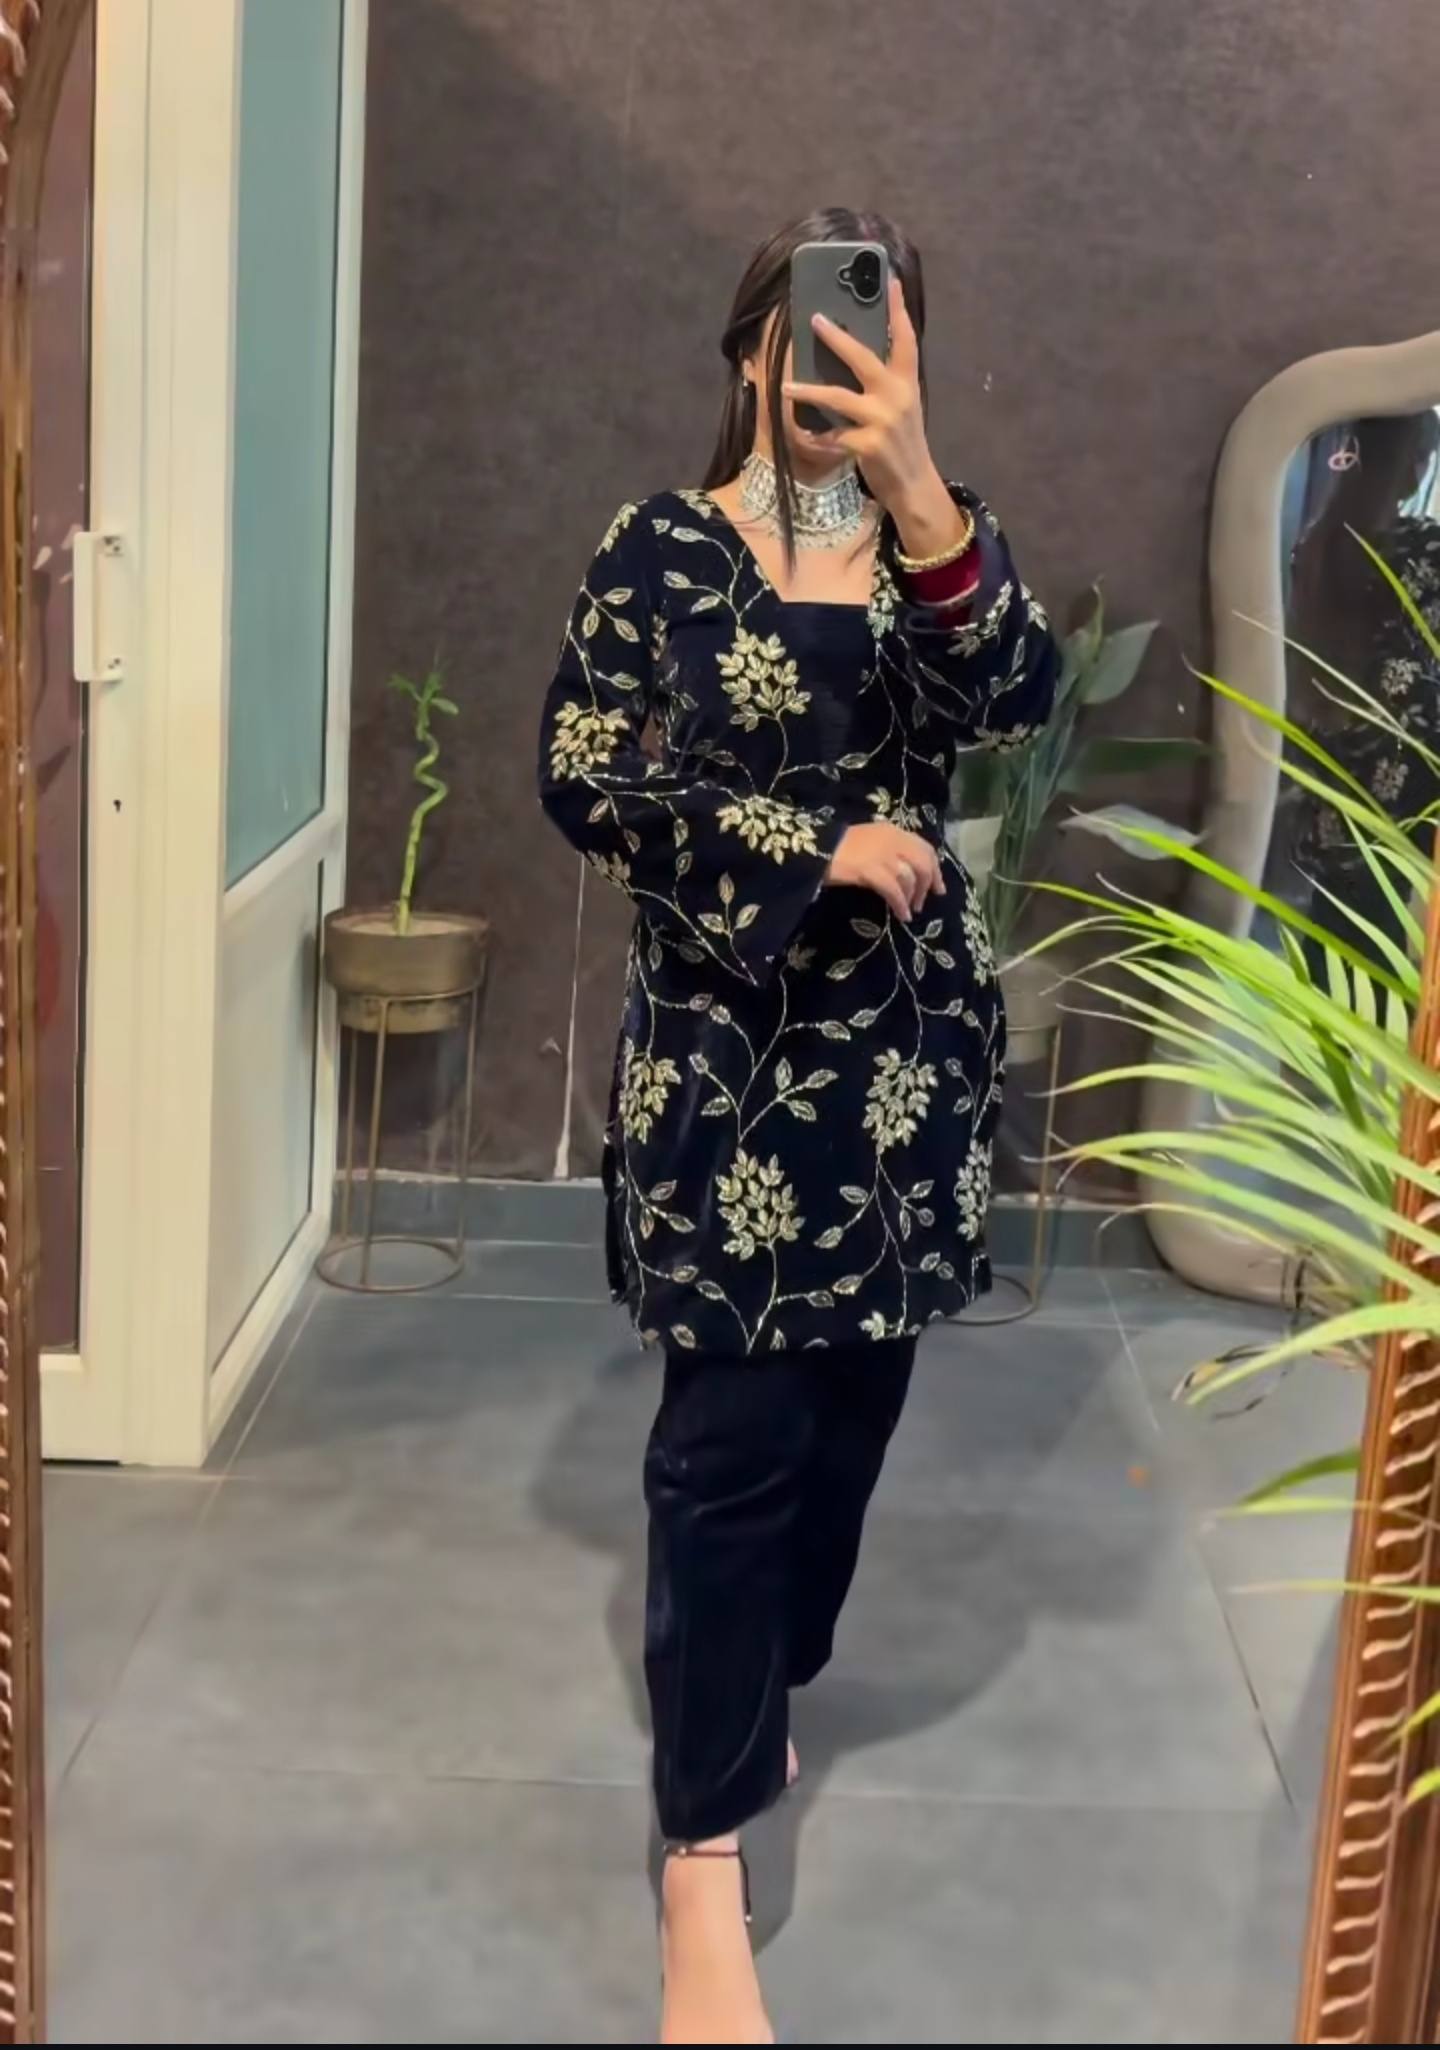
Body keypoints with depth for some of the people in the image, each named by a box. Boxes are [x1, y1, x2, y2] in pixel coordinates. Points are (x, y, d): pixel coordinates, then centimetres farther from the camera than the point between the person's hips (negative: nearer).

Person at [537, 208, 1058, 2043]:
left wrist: (916, 487, -28)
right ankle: (706, 1856, 2)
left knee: (853, 1397, 14)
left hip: (907, 1043, 4)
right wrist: (814, 847, -16)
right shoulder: (661, 552, -3)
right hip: (729, 1050, -4)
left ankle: (750, 1690, 37)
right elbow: (585, 782, -9)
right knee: (736, 1429, -5)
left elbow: (1013, 700, -15)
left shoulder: (927, 551, 5)